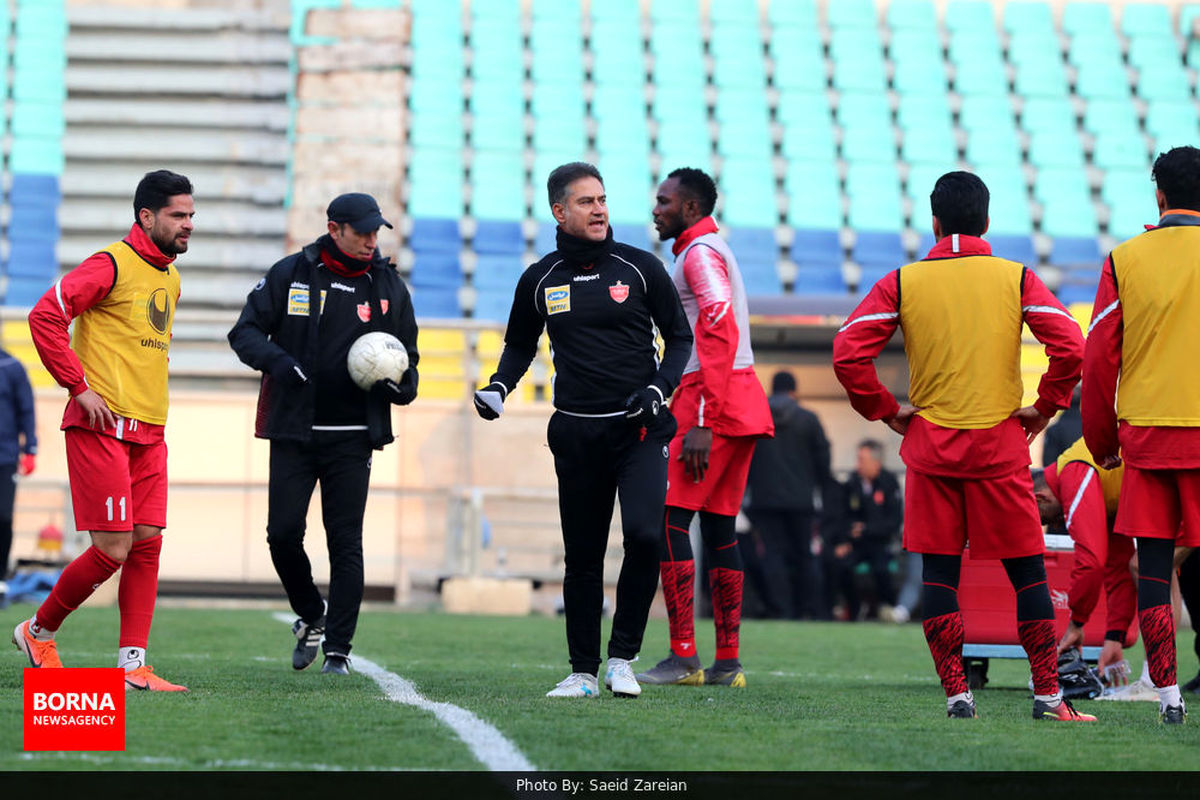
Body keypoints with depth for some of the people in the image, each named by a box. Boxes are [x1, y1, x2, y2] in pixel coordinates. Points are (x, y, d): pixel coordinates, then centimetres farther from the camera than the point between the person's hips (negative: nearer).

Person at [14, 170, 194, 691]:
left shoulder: (170, 277, 16)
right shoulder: (112, 265, -10)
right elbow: (45, 315, -16)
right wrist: (79, 387, -16)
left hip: (148, 432, 8)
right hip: (102, 428, -8)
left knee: (147, 543, 2)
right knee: (113, 548, -8)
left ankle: (133, 667, 4)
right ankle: (39, 632, 12)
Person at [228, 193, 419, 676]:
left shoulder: (389, 287, 7)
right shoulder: (290, 274, 2)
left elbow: (408, 358, 15)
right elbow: (245, 331, 4)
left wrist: (400, 385, -9)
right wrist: (275, 360, -16)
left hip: (352, 439, 0)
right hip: (293, 433, 0)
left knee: (346, 543, -3)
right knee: (283, 534, -5)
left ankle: (338, 648, 4)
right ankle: (311, 617, 21)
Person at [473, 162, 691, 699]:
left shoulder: (640, 268, 1)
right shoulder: (540, 280, 6)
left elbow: (679, 336, 8)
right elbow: (520, 344, 21)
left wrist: (659, 388, -8)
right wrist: (499, 385, 2)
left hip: (639, 427, -2)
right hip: (576, 431, 2)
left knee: (644, 533, -21)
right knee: (582, 556, 5)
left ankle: (622, 658, -7)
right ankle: (583, 672, 15)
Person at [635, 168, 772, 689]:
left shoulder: (700, 254, -8)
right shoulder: (712, 251, 23)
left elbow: (720, 339, -18)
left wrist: (701, 425, -23)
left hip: (713, 400, -10)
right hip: (744, 406, 10)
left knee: (668, 521, -10)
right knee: (720, 528, 9)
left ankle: (682, 657, -15)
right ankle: (727, 662, 9)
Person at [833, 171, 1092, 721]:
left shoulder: (901, 282, 1)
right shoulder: (1016, 279, 0)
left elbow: (848, 353, -6)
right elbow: (1071, 348, -10)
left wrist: (885, 410, 4)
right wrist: (1045, 406, 2)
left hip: (930, 448, 1)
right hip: (1000, 448, 0)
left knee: (938, 571, 5)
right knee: (1027, 569, 5)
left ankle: (955, 692, 0)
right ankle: (1048, 693, 1)